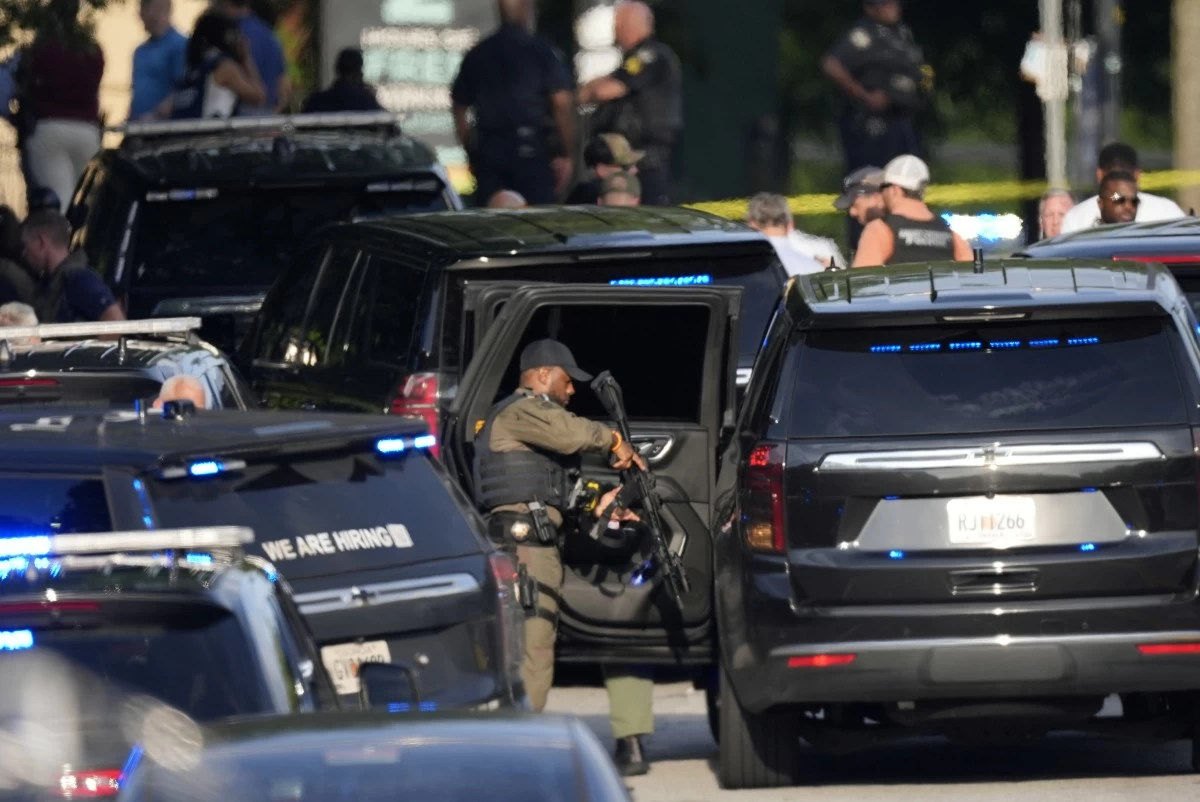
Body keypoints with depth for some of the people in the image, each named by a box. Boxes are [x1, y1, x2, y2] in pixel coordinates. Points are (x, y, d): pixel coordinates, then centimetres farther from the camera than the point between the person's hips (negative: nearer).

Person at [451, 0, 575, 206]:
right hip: (531, 150, -4)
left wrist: (471, 152, 19)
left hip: (488, 150, 4)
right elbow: (562, 104, -10)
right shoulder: (542, 52, -3)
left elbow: (459, 108, 13)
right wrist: (566, 155, -5)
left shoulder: (476, 55, 9)